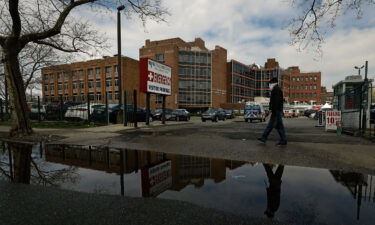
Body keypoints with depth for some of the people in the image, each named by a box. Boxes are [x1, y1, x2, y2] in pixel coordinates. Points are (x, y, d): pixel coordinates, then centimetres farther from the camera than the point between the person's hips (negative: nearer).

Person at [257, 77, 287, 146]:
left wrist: (273, 111, -22)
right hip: (277, 111, 10)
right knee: (270, 125, 10)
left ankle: (283, 141, 6)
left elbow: (275, 101, -21)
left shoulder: (276, 89, -12)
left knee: (279, 126, -3)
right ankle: (263, 138, 15)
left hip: (276, 110, -10)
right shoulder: (278, 89, 19)